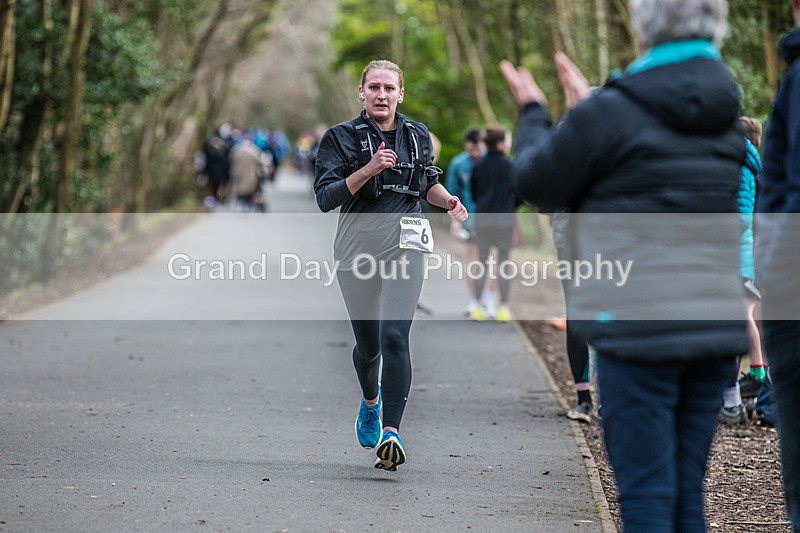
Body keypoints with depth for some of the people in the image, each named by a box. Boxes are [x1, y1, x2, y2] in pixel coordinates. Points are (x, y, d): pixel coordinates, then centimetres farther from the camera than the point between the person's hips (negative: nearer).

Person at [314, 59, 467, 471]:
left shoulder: (417, 135, 10)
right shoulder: (341, 137, -1)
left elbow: (428, 182, 26)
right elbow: (325, 197, -10)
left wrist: (448, 201, 5)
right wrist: (369, 169, -21)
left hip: (404, 247, 0)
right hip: (357, 247, 0)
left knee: (394, 337, -17)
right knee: (368, 344, 11)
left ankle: (391, 433, -22)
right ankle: (370, 400, 45)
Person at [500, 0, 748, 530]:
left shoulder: (610, 114, -12)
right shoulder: (727, 114, 8)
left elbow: (538, 182, 4)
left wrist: (532, 111, 22)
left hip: (640, 328, -6)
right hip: (716, 326, 6)